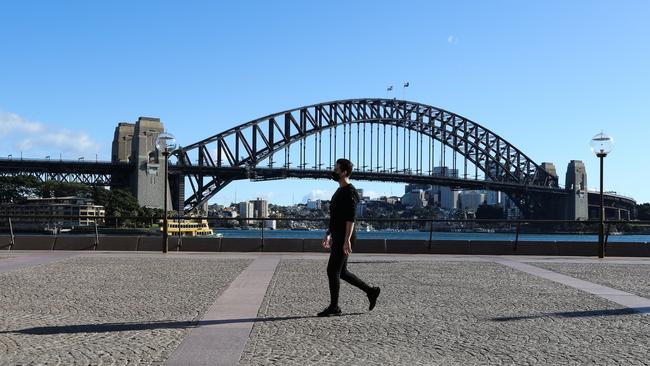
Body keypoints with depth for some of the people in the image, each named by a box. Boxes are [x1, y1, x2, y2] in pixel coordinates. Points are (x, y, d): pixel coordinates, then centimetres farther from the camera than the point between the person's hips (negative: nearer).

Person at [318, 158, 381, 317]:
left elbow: (351, 218, -22)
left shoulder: (349, 192, -15)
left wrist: (347, 240, -26)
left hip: (344, 239, -10)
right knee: (341, 272, 14)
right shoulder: (340, 191, 17)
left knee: (332, 271, -4)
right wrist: (328, 234, 23)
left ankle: (334, 307, 7)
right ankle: (371, 291, 22)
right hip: (337, 238, 10)